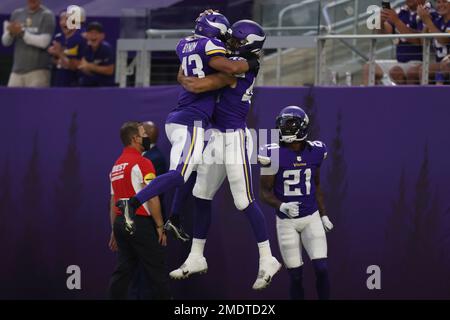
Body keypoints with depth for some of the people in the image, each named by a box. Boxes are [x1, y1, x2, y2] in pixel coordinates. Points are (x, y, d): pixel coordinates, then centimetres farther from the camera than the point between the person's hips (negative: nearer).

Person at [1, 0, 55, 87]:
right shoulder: (17, 14, 13)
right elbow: (6, 42, 13)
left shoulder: (47, 15, -3)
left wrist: (22, 32, -16)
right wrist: (10, 33, -9)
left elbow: (44, 42, -14)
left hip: (38, 71, -5)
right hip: (17, 70, 5)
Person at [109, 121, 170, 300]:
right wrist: (160, 227, -11)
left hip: (120, 223, 8)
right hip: (139, 223, -8)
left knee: (123, 271, 8)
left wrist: (115, 230, 22)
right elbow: (152, 198, -16)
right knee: (157, 272, -3)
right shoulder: (142, 163, -10)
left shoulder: (116, 166, 15)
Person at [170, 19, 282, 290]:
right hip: (218, 138, 10)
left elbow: (196, 86, -21)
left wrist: (182, 78, 0)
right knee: (202, 196, 13)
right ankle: (197, 258, 21)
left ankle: (268, 260, 0)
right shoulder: (245, 66, 8)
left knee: (245, 201, -6)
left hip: (235, 138, -10)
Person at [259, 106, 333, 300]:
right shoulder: (274, 155, -12)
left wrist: (323, 215, 13)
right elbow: (265, 193, -8)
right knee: (295, 276, 2)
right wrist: (282, 207, -26)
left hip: (311, 218, 2)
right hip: (286, 222, -2)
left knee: (321, 269, -10)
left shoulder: (314, 152, -1)